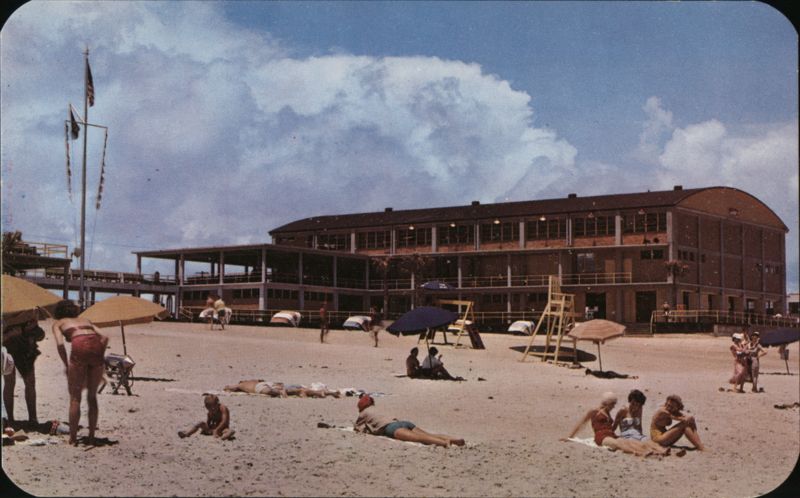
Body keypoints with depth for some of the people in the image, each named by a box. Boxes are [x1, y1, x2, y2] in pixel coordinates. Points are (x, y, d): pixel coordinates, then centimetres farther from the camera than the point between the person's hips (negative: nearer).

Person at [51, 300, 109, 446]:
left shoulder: (58, 323, 24)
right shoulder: (85, 320, 33)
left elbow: (60, 344, 2)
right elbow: (104, 337, 16)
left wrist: (66, 365, 10)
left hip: (80, 347, -3)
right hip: (96, 346, 4)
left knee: (75, 397, 8)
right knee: (92, 396, 16)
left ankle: (73, 438, 8)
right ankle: (91, 437, 18)